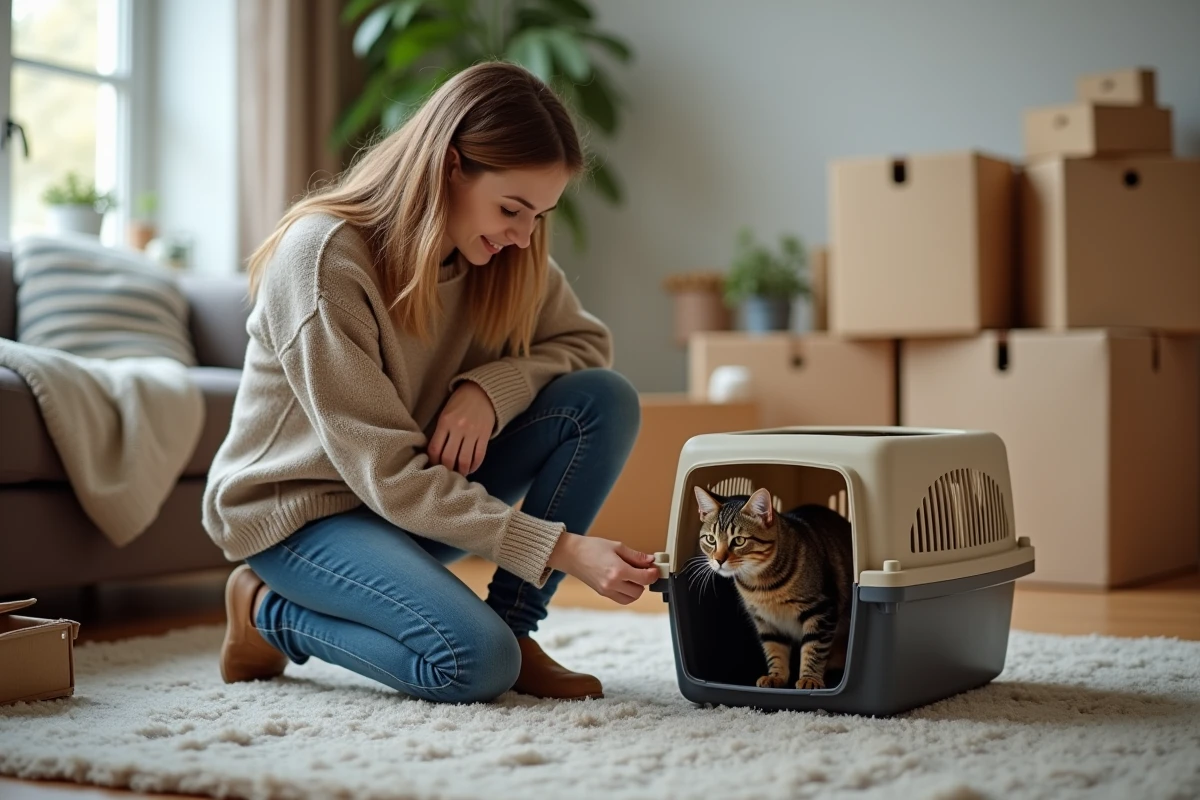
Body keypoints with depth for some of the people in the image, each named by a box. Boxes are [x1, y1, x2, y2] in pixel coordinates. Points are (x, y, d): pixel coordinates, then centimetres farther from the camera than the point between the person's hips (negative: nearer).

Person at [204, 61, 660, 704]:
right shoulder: (325, 257, -27)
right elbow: (388, 475, -27)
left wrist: (491, 386, -21)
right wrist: (562, 549, -33)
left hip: (425, 491, 7)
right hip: (298, 507, -6)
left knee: (604, 400, -13)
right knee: (479, 662, -29)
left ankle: (514, 627, -6)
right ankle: (270, 613, -3)